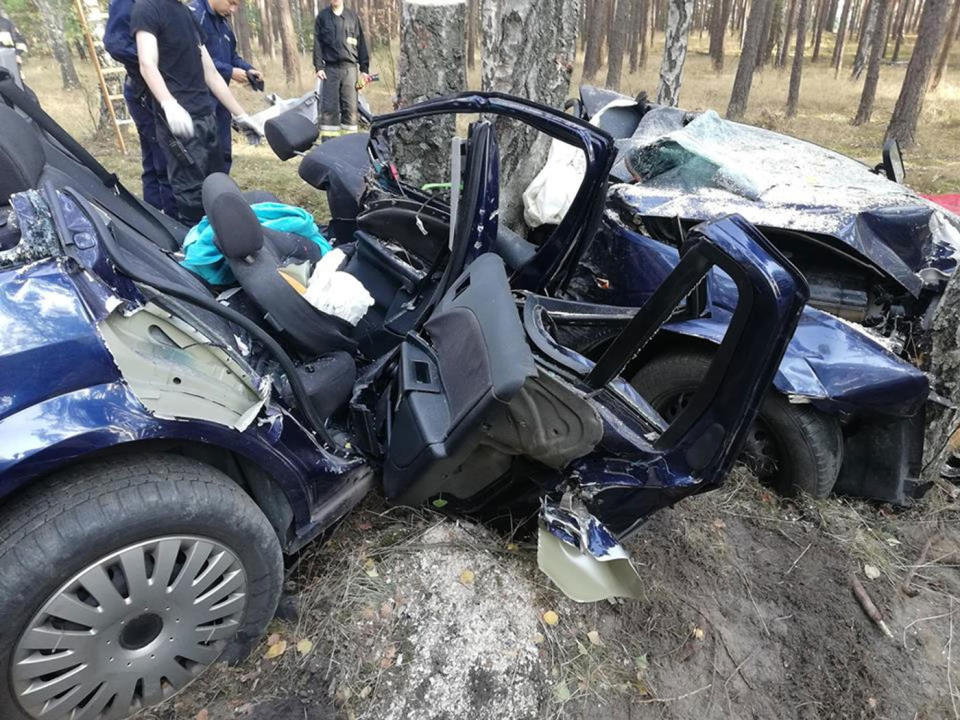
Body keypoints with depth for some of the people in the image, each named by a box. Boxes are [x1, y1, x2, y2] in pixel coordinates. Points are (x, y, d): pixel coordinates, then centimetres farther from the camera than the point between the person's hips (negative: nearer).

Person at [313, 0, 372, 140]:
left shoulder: (352, 16, 11)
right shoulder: (322, 16, 9)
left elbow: (361, 44, 9)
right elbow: (317, 43, 5)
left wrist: (364, 69, 4)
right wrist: (319, 67, -5)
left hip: (350, 67, 1)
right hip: (330, 68, -1)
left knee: (350, 106, -2)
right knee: (329, 107, -6)